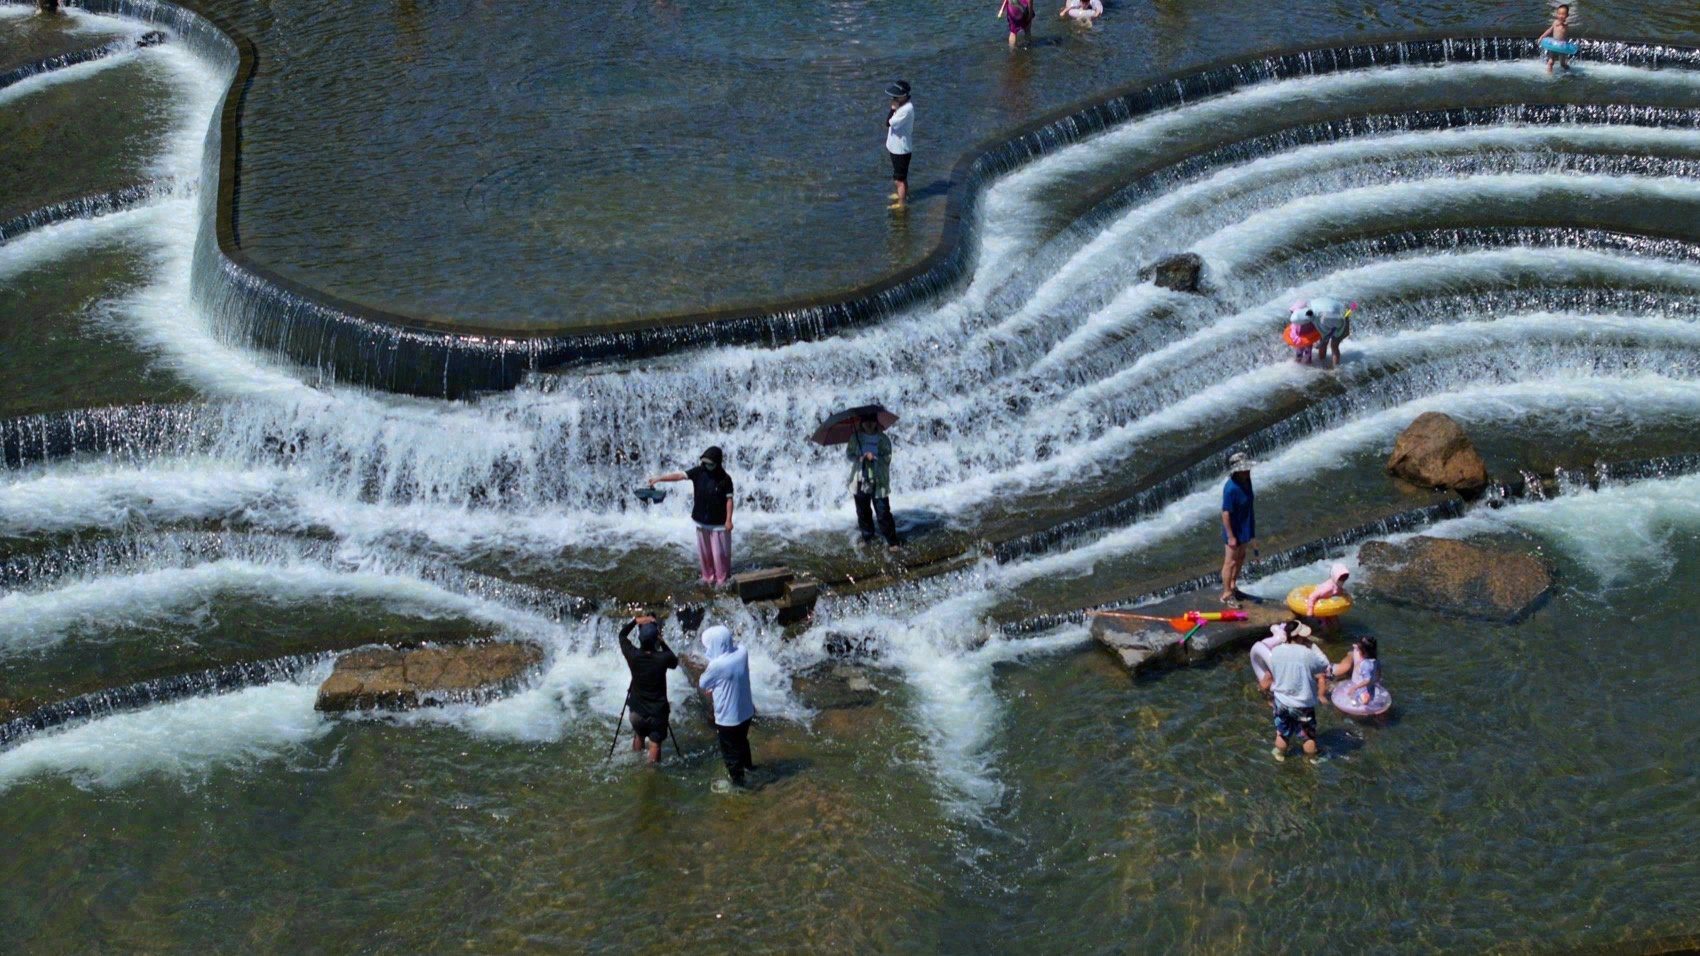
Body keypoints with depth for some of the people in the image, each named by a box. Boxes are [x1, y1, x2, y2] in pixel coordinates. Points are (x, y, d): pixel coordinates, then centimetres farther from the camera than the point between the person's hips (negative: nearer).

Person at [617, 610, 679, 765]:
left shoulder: (633, 655, -16)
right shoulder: (663, 658, -21)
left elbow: (622, 635, 3)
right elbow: (675, 662, 5)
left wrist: (636, 620, -5)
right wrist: (662, 642, 0)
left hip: (637, 710, 3)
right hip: (657, 712, -3)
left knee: (638, 736, 27)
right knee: (655, 743, 9)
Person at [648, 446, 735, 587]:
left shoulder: (725, 479, -13)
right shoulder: (699, 472, -4)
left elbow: (729, 500, -11)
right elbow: (679, 475, -8)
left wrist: (729, 520, -13)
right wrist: (658, 479, -14)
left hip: (718, 522, -4)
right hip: (702, 521, 4)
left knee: (719, 552, 1)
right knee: (704, 551, 13)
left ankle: (722, 578, 15)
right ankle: (708, 576, 28)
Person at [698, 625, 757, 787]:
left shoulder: (717, 665, -31)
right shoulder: (742, 652, -12)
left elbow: (702, 685, -12)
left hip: (728, 716, -7)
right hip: (745, 710, 7)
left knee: (730, 750, 18)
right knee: (742, 741, 34)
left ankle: (736, 779, 36)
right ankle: (747, 764, 56)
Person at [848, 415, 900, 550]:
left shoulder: (883, 440, -3)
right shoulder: (856, 439, 3)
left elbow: (887, 458, -7)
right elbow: (848, 453, 6)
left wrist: (874, 457, -26)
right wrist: (858, 458, -15)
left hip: (878, 482, -3)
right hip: (860, 481, 3)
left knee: (883, 512, -4)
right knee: (863, 512, 12)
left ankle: (892, 541, 3)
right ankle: (867, 538, 30)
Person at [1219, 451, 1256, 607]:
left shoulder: (1246, 481, -4)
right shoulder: (1231, 489, -30)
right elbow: (1226, 513, -25)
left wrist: (1252, 526, 18)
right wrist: (1230, 536, -22)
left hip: (1245, 528, 9)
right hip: (1235, 531, -9)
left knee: (1241, 558, 23)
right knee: (1231, 562, 4)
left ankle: (1233, 586, 40)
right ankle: (1226, 594, 17)